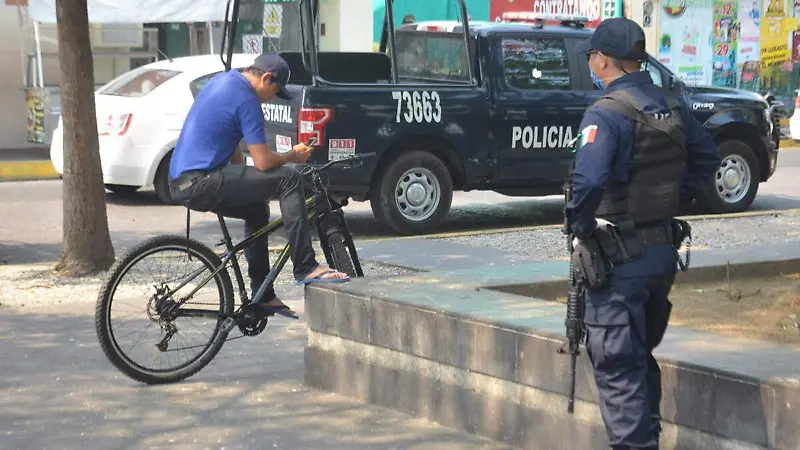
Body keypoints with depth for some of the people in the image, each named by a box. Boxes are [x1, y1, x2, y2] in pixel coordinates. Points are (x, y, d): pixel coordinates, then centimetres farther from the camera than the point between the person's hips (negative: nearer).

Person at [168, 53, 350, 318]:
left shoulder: (223, 80, 16)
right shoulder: (246, 100, -13)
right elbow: (263, 162, -16)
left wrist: (241, 173, 25)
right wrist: (293, 156, 3)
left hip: (182, 182, 10)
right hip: (200, 184, -10)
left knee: (257, 209, 28)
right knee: (289, 180, -14)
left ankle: (263, 296, 30)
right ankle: (306, 267, -11)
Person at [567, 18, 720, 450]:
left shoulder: (606, 113, -18)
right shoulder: (673, 107, 6)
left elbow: (589, 180, -32)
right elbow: (706, 158, 19)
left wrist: (581, 227, -16)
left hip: (620, 256, -8)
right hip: (665, 248, 8)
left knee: (616, 365, -1)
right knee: (641, 354, 22)